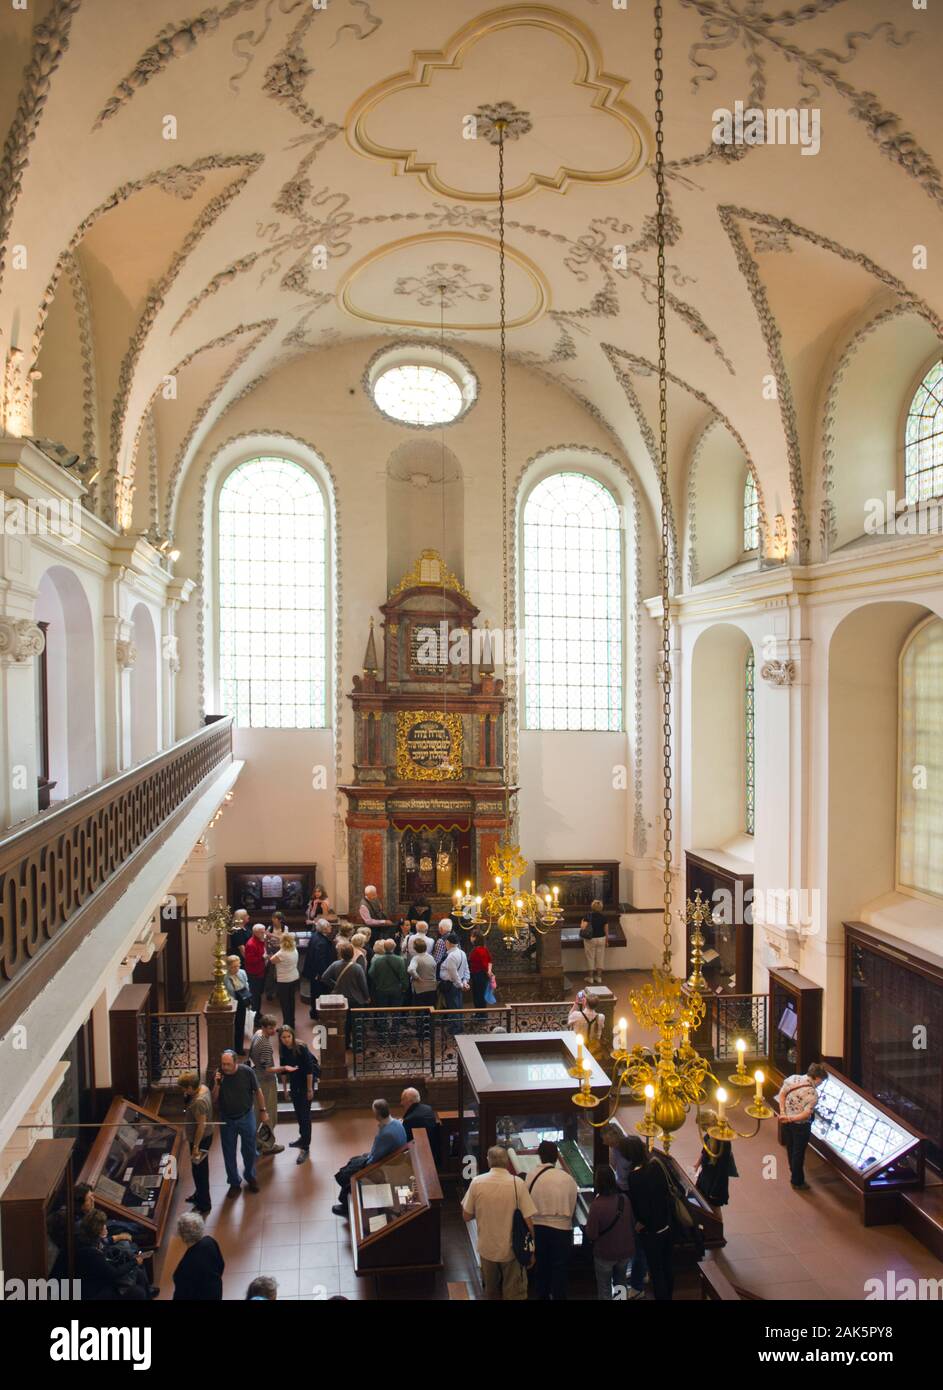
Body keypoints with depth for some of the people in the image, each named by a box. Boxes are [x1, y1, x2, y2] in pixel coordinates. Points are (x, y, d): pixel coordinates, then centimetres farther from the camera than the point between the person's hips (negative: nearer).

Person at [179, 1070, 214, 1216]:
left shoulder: (199, 1102, -34)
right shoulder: (202, 1087, -6)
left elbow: (201, 1125, -27)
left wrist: (196, 1146, -21)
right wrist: (187, 1096, -3)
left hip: (201, 1139, -10)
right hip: (204, 1136, 10)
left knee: (200, 1171, 7)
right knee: (199, 1169, 27)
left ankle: (204, 1206, 22)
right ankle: (199, 1194, 47)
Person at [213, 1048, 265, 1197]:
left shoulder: (247, 1072, -20)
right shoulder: (219, 1075, -17)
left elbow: (257, 1091, -5)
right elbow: (214, 1101, -10)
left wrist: (263, 1110, 0)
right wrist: (217, 1085, -27)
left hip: (246, 1116, -1)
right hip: (227, 1119, 1)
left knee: (249, 1151, 14)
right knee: (229, 1154, 12)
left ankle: (250, 1177, 39)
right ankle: (234, 1183, 32)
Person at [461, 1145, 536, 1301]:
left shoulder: (476, 1182, -11)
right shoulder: (517, 1183, -16)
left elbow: (466, 1216, -2)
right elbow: (528, 1220, -15)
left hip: (486, 1248, 2)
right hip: (511, 1249, -2)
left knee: (491, 1292, 23)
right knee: (514, 1293, 14)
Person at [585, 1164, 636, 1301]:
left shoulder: (596, 1205, -30)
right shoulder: (624, 1199, -16)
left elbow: (591, 1235, -22)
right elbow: (631, 1223, -1)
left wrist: (587, 1227, -2)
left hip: (605, 1254, -4)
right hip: (626, 1251, 4)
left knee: (604, 1289, 18)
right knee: (620, 1283, 29)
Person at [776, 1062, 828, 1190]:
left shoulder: (793, 1078, -6)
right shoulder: (813, 1094, -23)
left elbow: (781, 1094, -3)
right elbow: (806, 1114, -27)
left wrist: (783, 1114, -6)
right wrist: (790, 1119, -22)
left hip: (787, 1123, 6)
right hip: (800, 1126, -6)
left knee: (791, 1150, 23)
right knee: (798, 1154, 12)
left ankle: (794, 1176, 41)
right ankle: (797, 1183, 27)